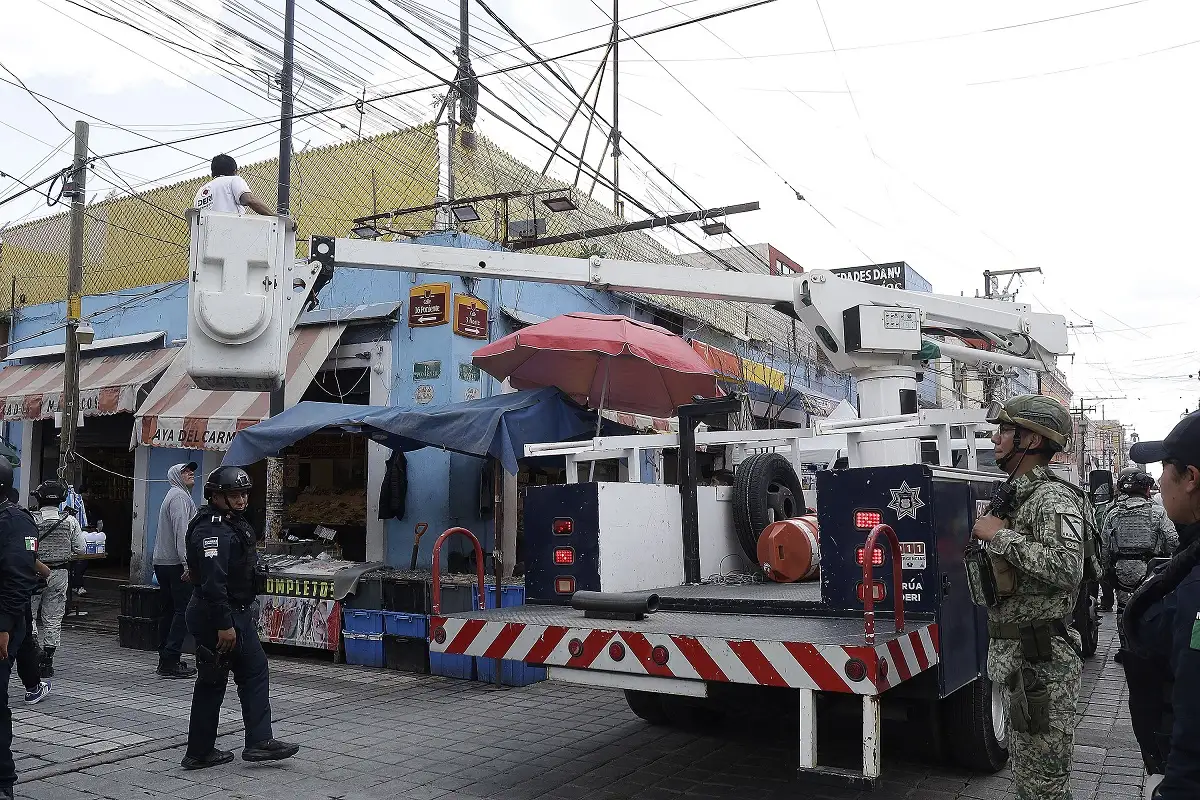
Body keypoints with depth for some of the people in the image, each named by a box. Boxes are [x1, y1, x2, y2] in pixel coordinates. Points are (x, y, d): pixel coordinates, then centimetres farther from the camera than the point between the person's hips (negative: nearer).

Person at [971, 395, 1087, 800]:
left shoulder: (1053, 498, -17)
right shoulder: (1015, 495, 14)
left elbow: (1066, 567, -34)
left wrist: (1000, 535, -25)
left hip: (1040, 661, -10)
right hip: (1013, 657, 10)